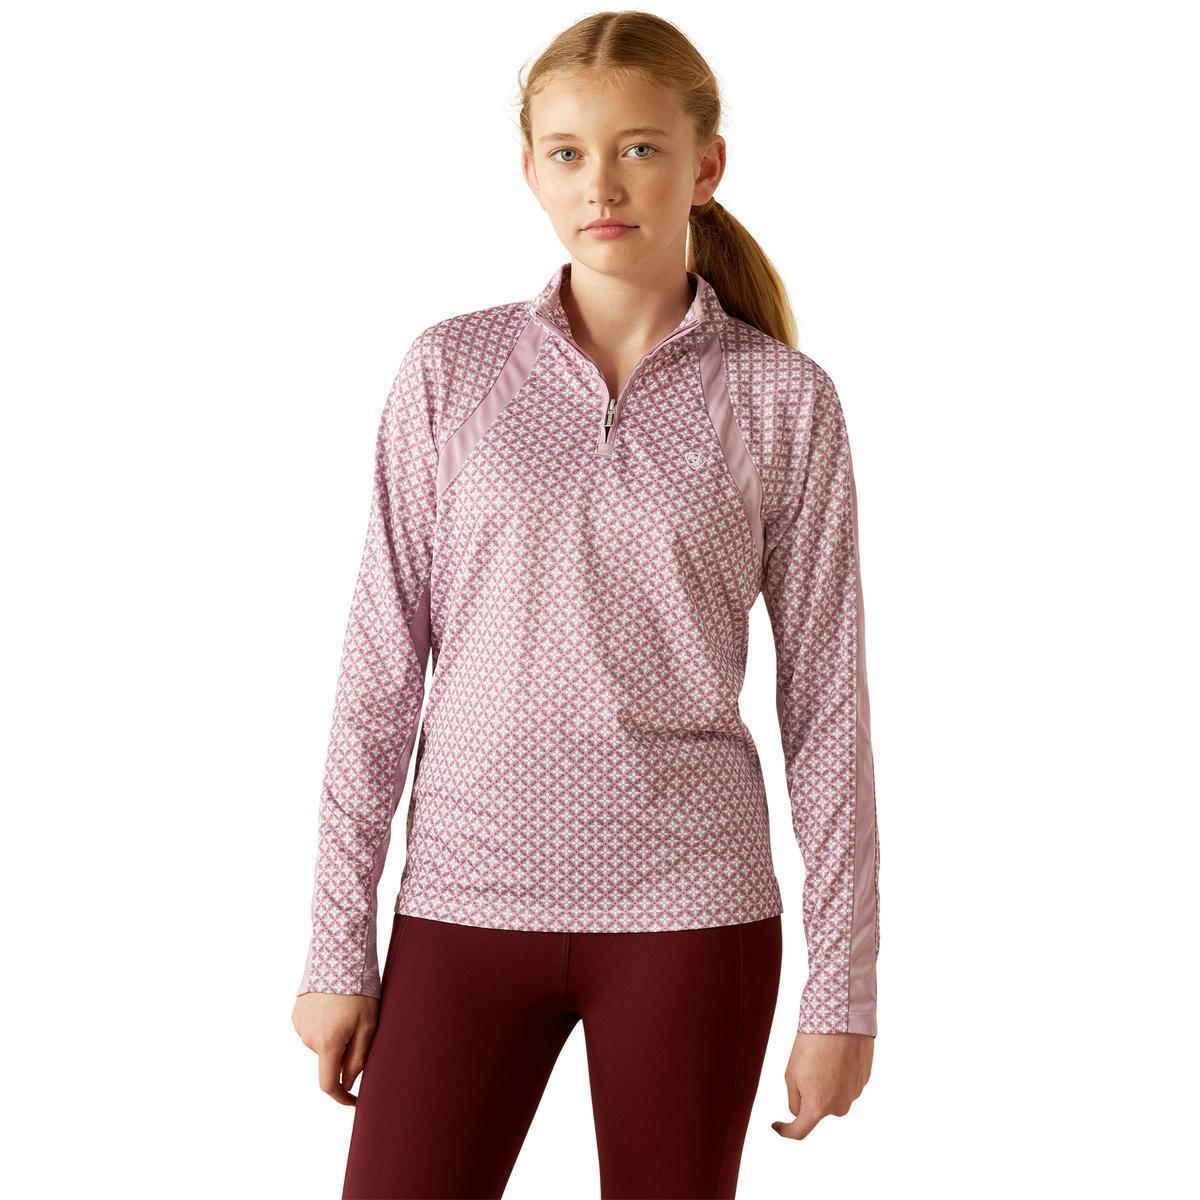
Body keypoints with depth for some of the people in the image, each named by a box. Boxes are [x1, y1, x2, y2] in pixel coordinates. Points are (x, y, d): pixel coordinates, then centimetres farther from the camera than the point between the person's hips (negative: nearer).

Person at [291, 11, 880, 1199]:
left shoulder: (784, 400, 0)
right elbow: (382, 666, 3)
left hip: (687, 912, 0)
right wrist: (337, 945, 2)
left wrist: (841, 990, 1)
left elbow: (825, 701, 2)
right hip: (468, 894, 1)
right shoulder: (450, 371, 2)